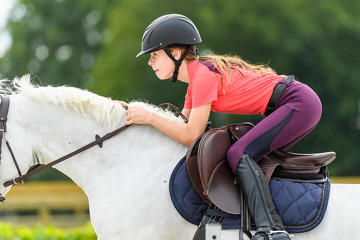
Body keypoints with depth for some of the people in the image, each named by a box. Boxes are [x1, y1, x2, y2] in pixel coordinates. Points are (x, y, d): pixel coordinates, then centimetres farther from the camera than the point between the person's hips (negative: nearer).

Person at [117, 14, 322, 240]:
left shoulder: (203, 75, -15)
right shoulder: (196, 78, 15)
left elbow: (190, 136, -16)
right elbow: (181, 124, 20)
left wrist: (148, 117, -11)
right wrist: (134, 112, 14)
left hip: (300, 103, -10)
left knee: (239, 154, -19)